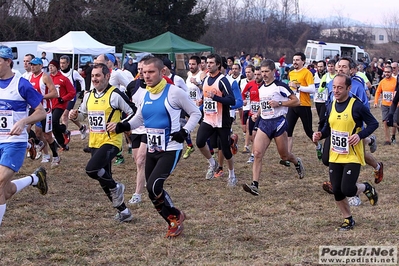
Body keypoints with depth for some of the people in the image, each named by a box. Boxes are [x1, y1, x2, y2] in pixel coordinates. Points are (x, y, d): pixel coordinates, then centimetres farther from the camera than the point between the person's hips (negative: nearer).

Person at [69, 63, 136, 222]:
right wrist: (75, 115, 2)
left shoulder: (115, 95, -11)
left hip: (111, 141, -8)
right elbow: (83, 114, 24)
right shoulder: (88, 96, 10)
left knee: (91, 169, -26)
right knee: (104, 179, 11)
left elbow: (133, 113, -8)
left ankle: (115, 188, 2)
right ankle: (123, 211, 24)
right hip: (94, 143, 8)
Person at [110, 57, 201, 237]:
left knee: (153, 186, -19)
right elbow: (139, 118, 19)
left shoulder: (174, 92, -12)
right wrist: (123, 126, 0)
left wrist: (185, 131, -16)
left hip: (170, 150, -7)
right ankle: (174, 222, 25)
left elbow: (195, 113, -3)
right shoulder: (145, 95, 7)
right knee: (153, 191, 7)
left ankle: (176, 217, 4)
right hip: (152, 150, 7)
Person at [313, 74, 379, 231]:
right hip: (335, 157, 6)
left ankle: (366, 188, 19)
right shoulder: (331, 107, 5)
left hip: (352, 157, -6)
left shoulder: (356, 106, -14)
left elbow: (373, 123, -8)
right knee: (337, 191, 4)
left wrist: (360, 135, -23)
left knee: (347, 190, -15)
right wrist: (320, 134, -3)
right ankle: (348, 220, 25)